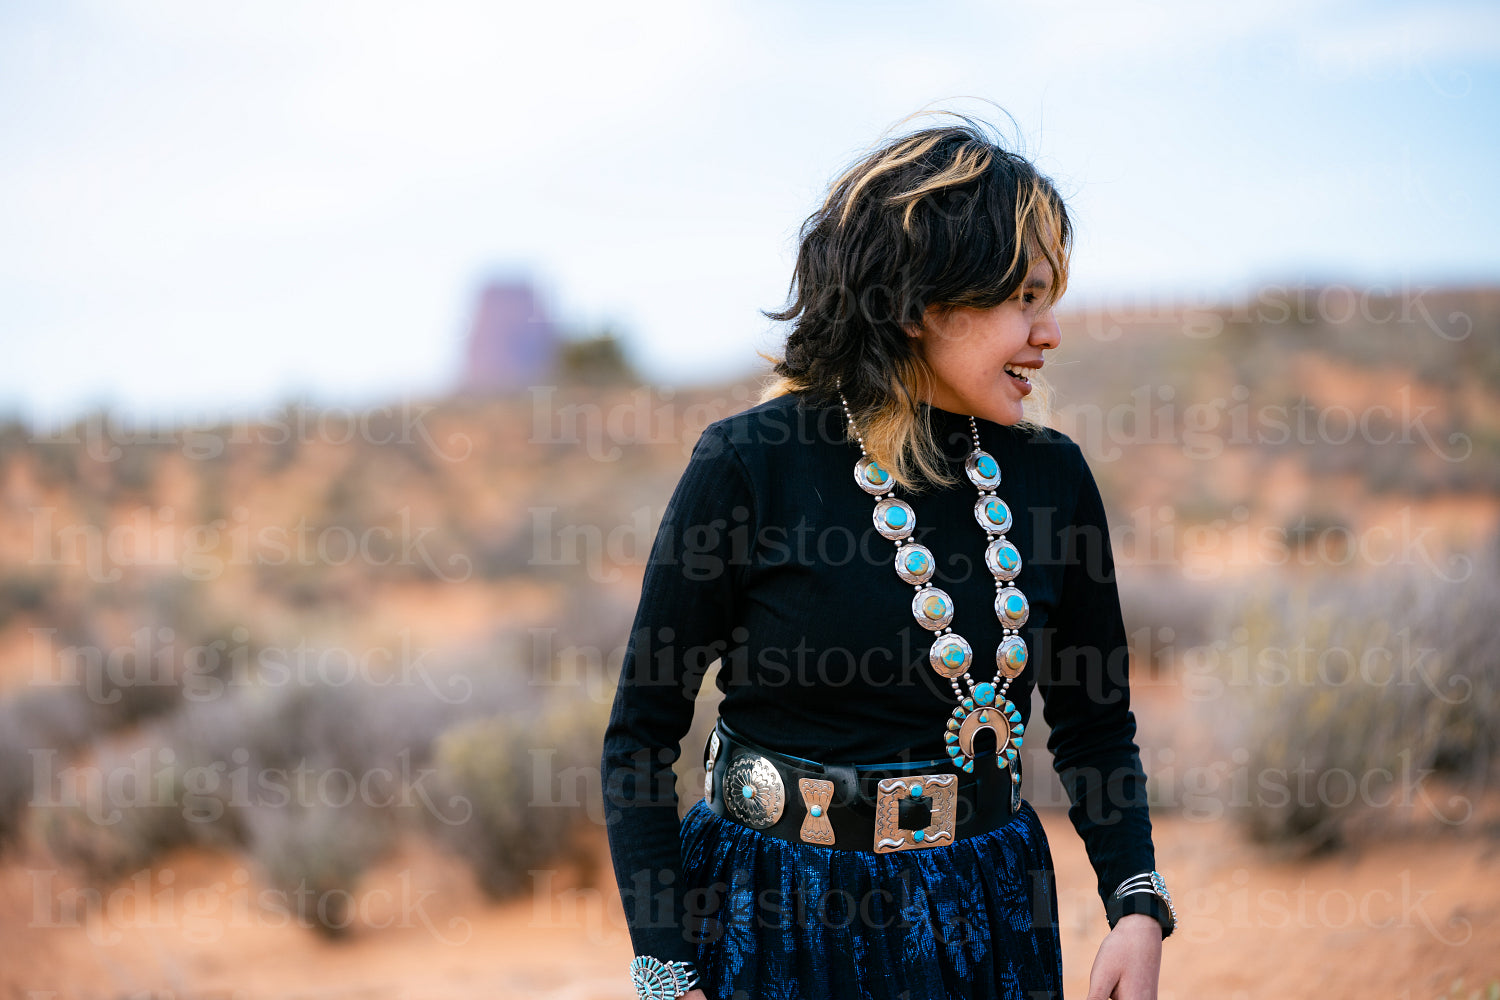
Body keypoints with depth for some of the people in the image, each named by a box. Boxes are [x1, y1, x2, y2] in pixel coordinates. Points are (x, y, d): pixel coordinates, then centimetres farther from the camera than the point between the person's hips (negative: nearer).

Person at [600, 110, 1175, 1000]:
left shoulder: (1052, 477, -2)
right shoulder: (750, 466, -14)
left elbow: (1096, 723, 8)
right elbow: (642, 734, -9)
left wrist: (1139, 910, -7)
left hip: (987, 918, 4)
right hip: (780, 920, -4)